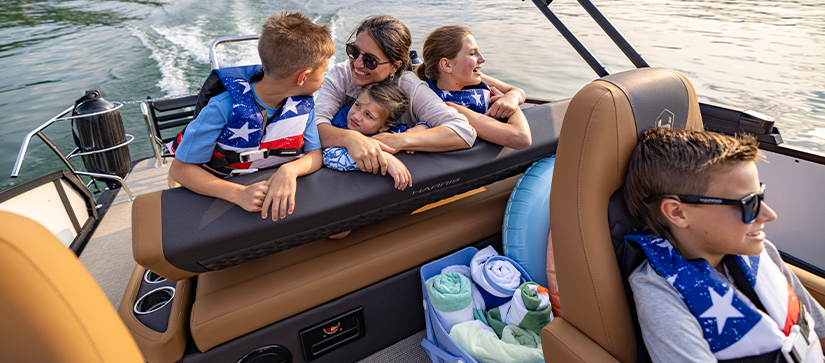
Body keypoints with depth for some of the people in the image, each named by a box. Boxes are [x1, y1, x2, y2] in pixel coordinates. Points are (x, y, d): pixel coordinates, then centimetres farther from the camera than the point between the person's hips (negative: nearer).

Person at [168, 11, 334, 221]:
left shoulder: (303, 102, -10)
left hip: (278, 196, 2)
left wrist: (289, 170, -31)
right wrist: (239, 194, -39)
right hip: (225, 195, -2)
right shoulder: (225, 105, -25)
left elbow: (316, 154, -6)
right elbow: (179, 169, -20)